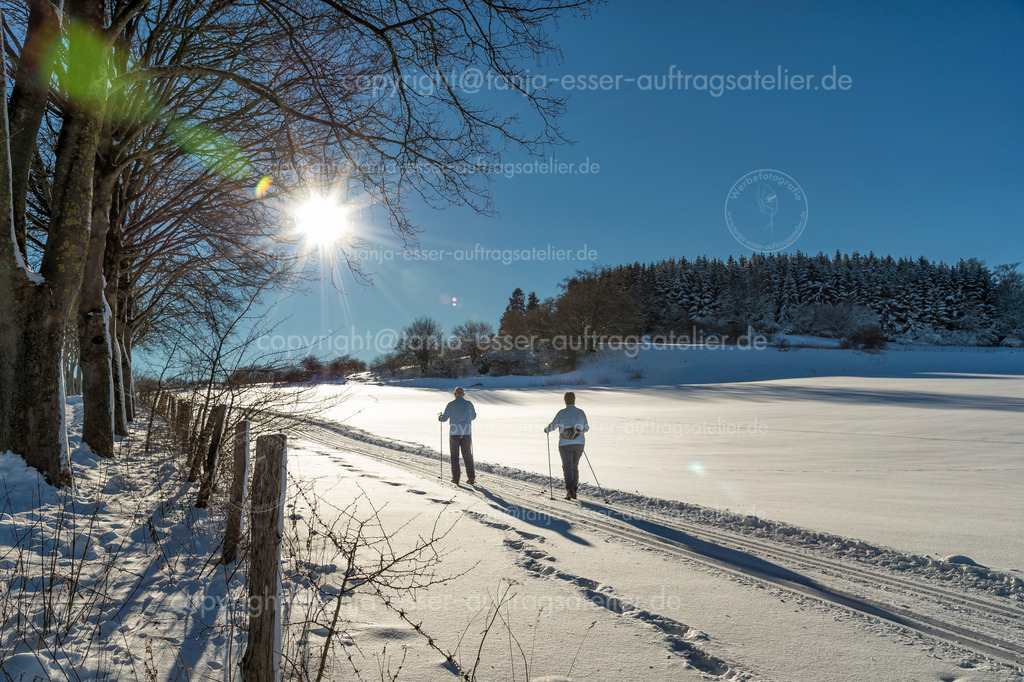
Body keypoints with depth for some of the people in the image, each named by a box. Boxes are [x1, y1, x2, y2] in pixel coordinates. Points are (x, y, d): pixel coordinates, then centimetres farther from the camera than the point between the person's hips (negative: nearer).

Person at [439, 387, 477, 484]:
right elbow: (473, 416, 17)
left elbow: (444, 418, 1)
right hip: (466, 432, 2)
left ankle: (456, 478, 6)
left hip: (454, 433, -2)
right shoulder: (469, 404, 2)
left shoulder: (451, 404, -5)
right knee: (467, 455, 9)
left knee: (454, 456, 8)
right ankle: (471, 478, 5)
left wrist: (439, 417, 24)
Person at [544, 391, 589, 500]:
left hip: (565, 445, -3)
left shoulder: (562, 413, -8)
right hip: (579, 444, 3)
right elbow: (586, 428, 12)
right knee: (575, 466, 16)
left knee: (567, 466, 3)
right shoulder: (581, 412, 2)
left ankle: (569, 489, -15)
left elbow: (552, 425, -1)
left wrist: (546, 429, 21)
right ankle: (574, 491, 16)